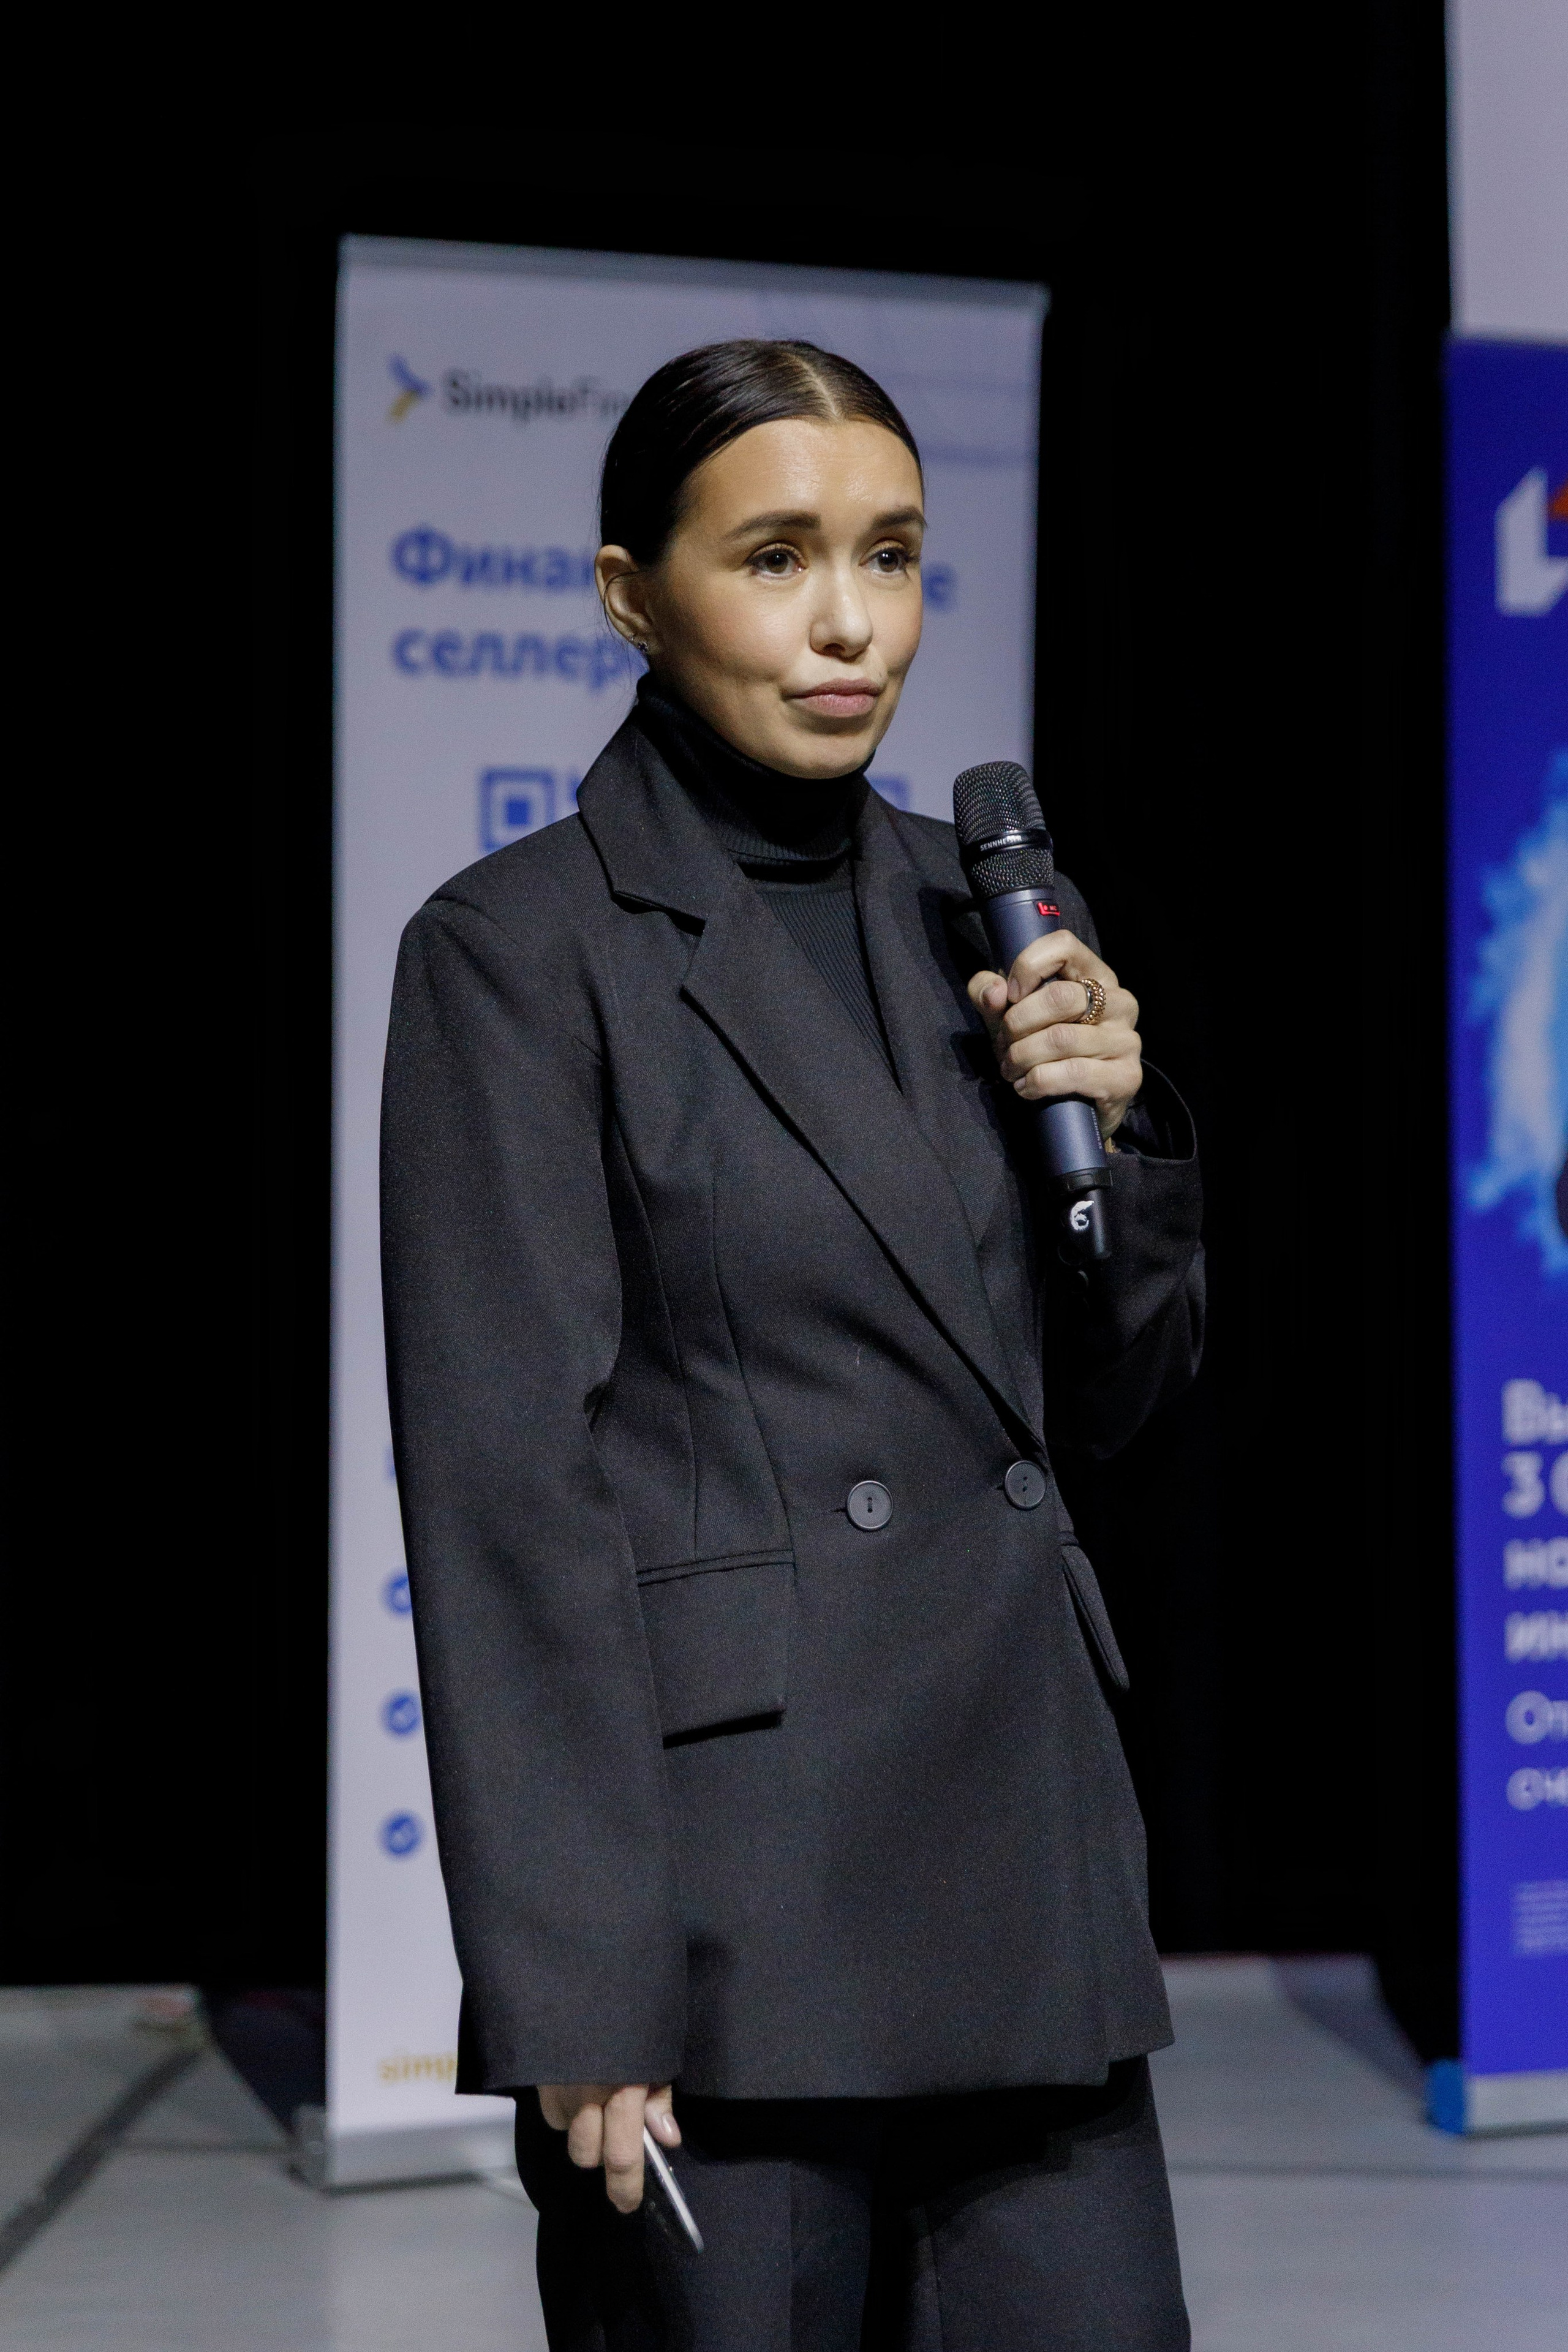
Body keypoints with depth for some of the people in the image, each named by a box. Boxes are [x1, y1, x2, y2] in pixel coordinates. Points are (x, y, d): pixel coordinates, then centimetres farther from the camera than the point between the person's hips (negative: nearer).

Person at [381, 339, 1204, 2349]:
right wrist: (575, 1992, -16)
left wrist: (1110, 1121, -1)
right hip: (727, 1862, -6)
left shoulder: (960, 910, 12)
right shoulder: (520, 952, -6)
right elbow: (505, 1492, -11)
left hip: (1015, 1819, 6)